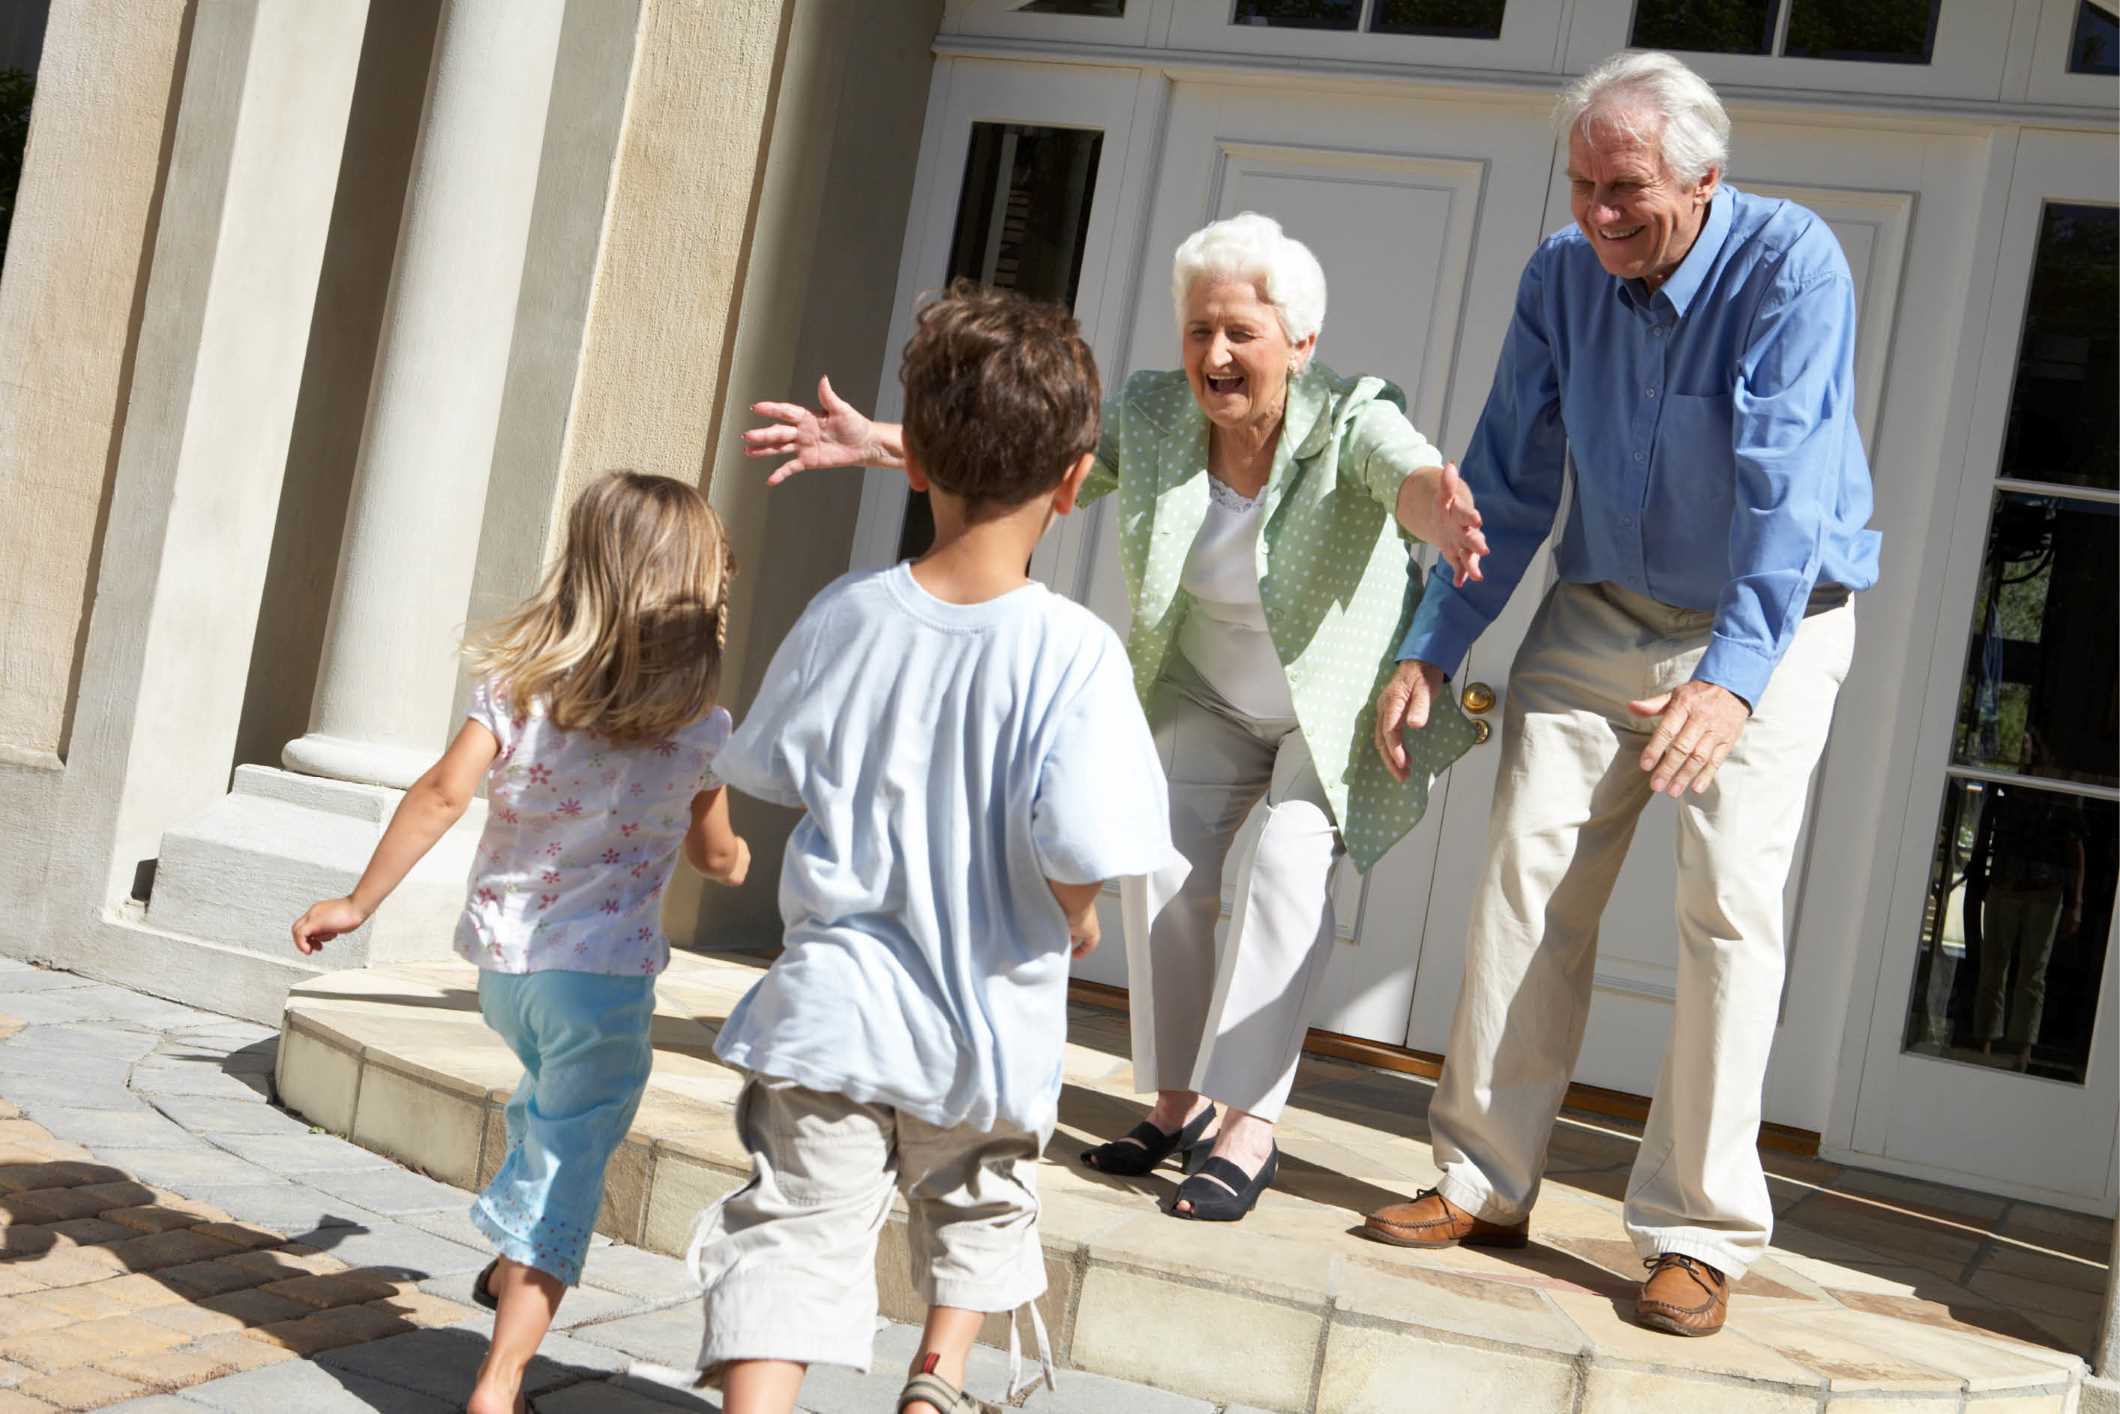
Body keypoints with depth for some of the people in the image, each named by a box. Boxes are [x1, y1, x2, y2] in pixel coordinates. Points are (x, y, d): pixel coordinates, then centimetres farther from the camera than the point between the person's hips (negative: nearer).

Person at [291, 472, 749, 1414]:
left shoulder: (517, 683, -3)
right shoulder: (700, 728, -6)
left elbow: (442, 794, -12)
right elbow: (714, 856, 6)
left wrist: (360, 902, -6)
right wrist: (735, 859, 30)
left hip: (502, 955, 4)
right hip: (604, 970, -4)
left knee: (551, 1100, 33)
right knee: (569, 1165, 1)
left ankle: (511, 1266, 42)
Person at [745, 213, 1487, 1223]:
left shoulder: (1350, 422, -27)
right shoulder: (1151, 414, -13)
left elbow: (1411, 473, -47)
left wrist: (1442, 513, -72)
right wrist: (885, 446, -26)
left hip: (1348, 706, -4)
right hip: (1214, 702, 5)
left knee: (1284, 860, -24)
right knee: (1160, 853, -12)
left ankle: (1249, 1123, -18)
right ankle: (1179, 1102, 2)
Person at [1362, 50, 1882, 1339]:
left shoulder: (1793, 264, -20)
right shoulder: (1562, 277, -4)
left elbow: (1786, 485, -31)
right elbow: (1508, 481, 1)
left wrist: (1733, 677, -42)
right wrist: (1433, 651, -5)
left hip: (1765, 628, -4)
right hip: (1602, 610, 4)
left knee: (1731, 905, -10)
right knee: (1528, 870, -3)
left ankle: (1701, 1233, -1)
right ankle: (1485, 1183, 6)